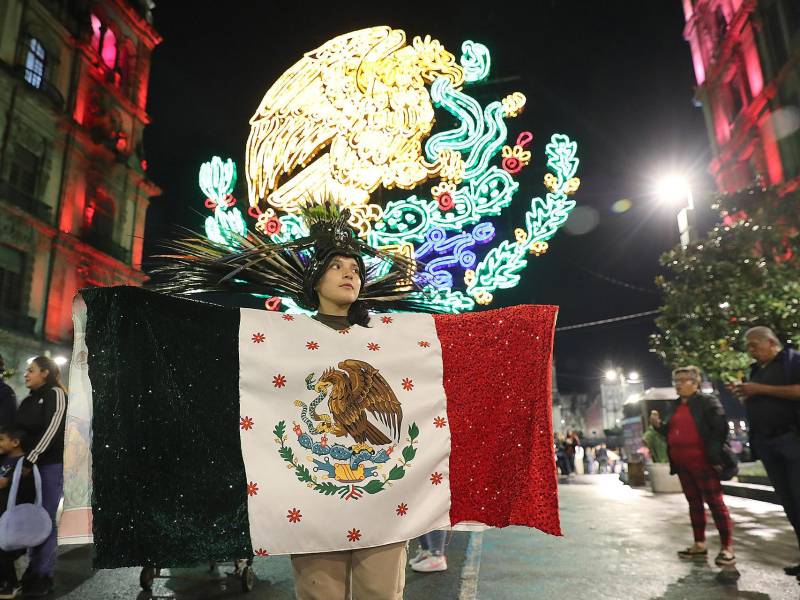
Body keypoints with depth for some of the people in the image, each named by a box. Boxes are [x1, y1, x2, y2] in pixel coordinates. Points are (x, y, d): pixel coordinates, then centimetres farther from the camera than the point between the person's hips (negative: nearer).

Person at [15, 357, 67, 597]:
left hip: (51, 465, -6)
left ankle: (44, 576, 6)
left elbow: (52, 430, -16)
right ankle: (33, 569, 20)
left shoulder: (56, 394, -6)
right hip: (30, 465, 6)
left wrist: (30, 460, -20)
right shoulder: (27, 401, 16)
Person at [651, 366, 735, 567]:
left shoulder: (708, 402, -5)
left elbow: (720, 428, -12)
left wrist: (715, 455, -17)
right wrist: (657, 424, 1)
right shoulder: (674, 407, 15)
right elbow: (670, 433, 20)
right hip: (682, 464, 7)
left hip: (703, 462, -7)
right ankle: (699, 544, 21)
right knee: (694, 503, 13)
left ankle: (727, 548, 2)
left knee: (715, 503, -4)